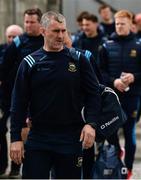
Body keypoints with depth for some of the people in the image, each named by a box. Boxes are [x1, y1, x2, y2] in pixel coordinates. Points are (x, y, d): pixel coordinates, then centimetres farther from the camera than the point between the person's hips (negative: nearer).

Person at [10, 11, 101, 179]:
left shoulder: (78, 60, 2)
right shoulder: (30, 63, 2)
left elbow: (94, 93, 3)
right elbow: (19, 102, 2)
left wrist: (91, 123, -12)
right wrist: (15, 138, -3)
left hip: (71, 139, 0)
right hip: (38, 139, 0)